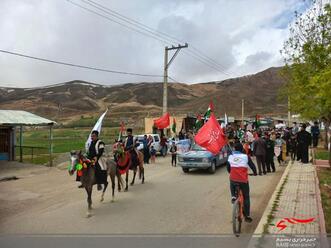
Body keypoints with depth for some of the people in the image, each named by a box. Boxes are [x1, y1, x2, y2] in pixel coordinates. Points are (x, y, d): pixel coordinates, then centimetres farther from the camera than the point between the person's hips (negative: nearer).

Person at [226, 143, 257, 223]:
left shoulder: (230, 157, 7)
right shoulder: (245, 157, 1)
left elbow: (228, 167, 14)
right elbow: (252, 166, 4)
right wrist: (255, 173, 25)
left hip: (233, 179, 1)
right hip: (243, 180, -1)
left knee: (232, 187, 35)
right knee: (246, 197, 12)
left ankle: (233, 196, 8)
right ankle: (247, 216, 15)